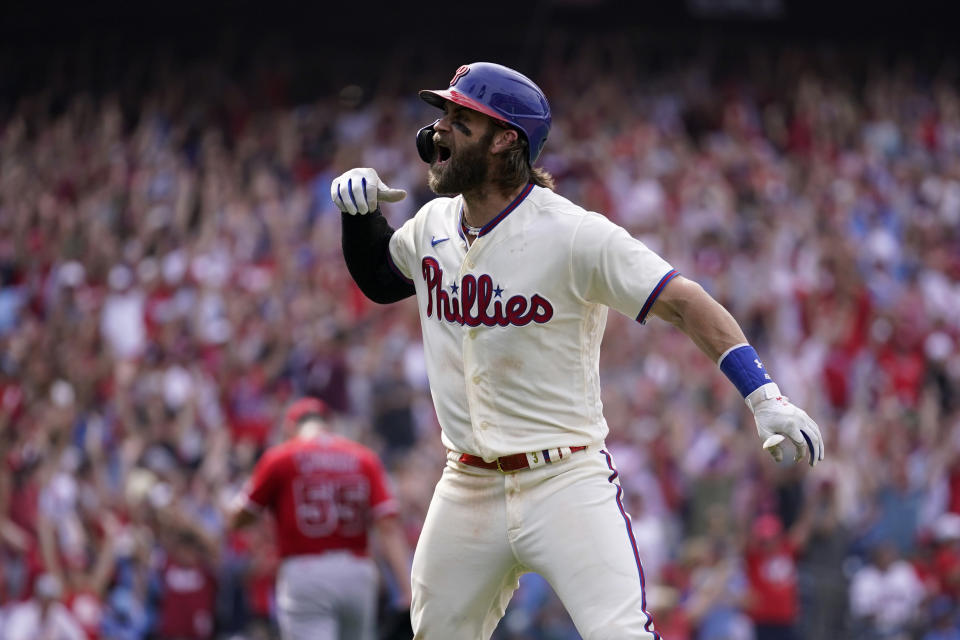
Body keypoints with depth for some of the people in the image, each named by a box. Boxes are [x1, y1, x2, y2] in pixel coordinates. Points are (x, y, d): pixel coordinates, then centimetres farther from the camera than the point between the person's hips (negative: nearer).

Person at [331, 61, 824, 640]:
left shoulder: (574, 234, -14)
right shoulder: (433, 225, 7)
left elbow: (686, 303, -17)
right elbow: (379, 279, 29)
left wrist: (765, 397, -28)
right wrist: (360, 212, 8)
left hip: (567, 482, -6)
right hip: (467, 490, 6)